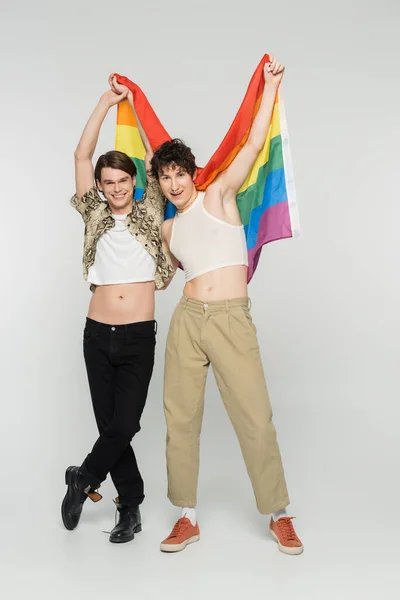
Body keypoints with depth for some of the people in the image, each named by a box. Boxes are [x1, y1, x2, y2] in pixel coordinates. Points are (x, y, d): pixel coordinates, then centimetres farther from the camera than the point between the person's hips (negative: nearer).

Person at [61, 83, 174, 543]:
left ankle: (84, 479, 23)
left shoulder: (150, 214, 7)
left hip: (139, 337, -1)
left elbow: (153, 157, 9)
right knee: (110, 425, 5)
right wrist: (106, 103, 7)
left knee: (123, 425, -5)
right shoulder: (95, 216, 9)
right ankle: (130, 507, 21)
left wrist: (134, 106, 18)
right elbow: (82, 156, 5)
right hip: (98, 335, 1)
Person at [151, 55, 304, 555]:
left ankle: (278, 515, 13)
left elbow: (253, 145, -3)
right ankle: (187, 517, 19)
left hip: (232, 319, -5)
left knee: (255, 416, -4)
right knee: (180, 417, 5)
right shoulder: (168, 231, 17)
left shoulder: (218, 196, 5)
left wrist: (270, 87, -4)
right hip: (186, 321, 5)